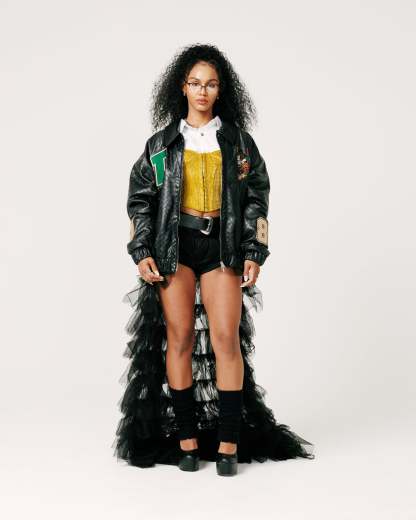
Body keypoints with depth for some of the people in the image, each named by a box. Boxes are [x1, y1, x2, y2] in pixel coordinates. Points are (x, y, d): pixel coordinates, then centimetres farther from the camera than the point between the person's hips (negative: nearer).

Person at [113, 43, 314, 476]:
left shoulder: (238, 140, 8)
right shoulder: (161, 142, 8)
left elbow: (257, 197, 7)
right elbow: (140, 198, 8)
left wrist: (255, 254, -1)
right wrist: (141, 252, -2)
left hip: (222, 246, 0)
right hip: (174, 245, 0)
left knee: (226, 338, -8)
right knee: (180, 338, -2)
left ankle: (229, 440, -2)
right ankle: (186, 437, 5)